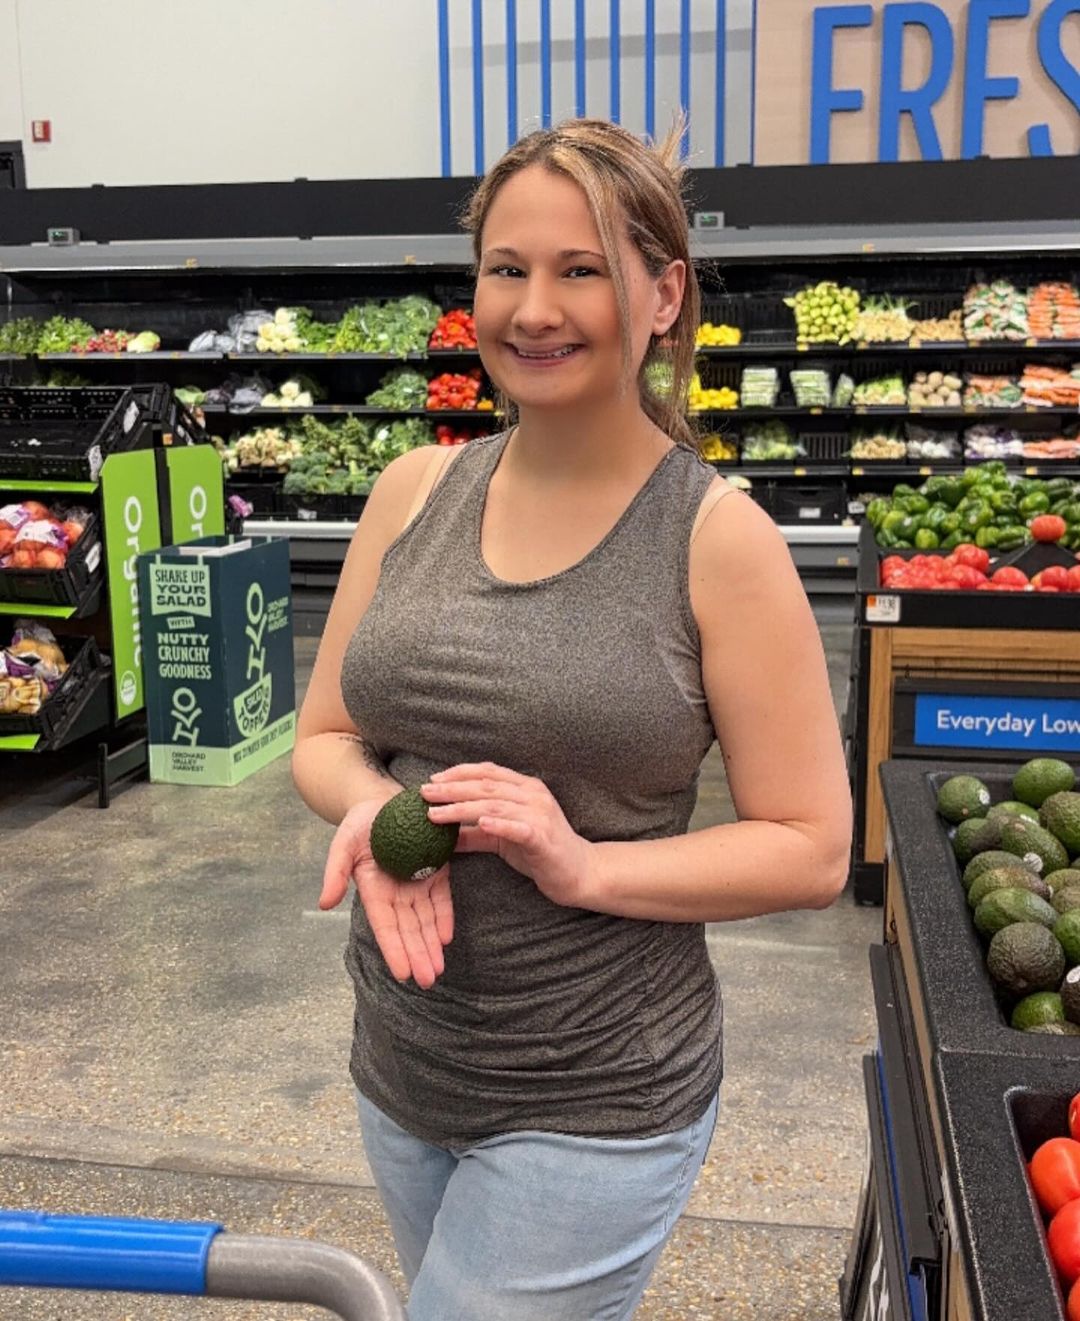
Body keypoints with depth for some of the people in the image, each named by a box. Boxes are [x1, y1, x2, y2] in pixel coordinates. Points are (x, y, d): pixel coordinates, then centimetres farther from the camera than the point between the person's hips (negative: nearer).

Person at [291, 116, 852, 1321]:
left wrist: (585, 864, -24)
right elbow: (324, 736, 5)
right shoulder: (415, 490, -2)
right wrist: (376, 807, -16)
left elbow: (812, 851, -11)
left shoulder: (717, 536, -14)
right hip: (397, 1070, 5)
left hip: (595, 1107, -5)